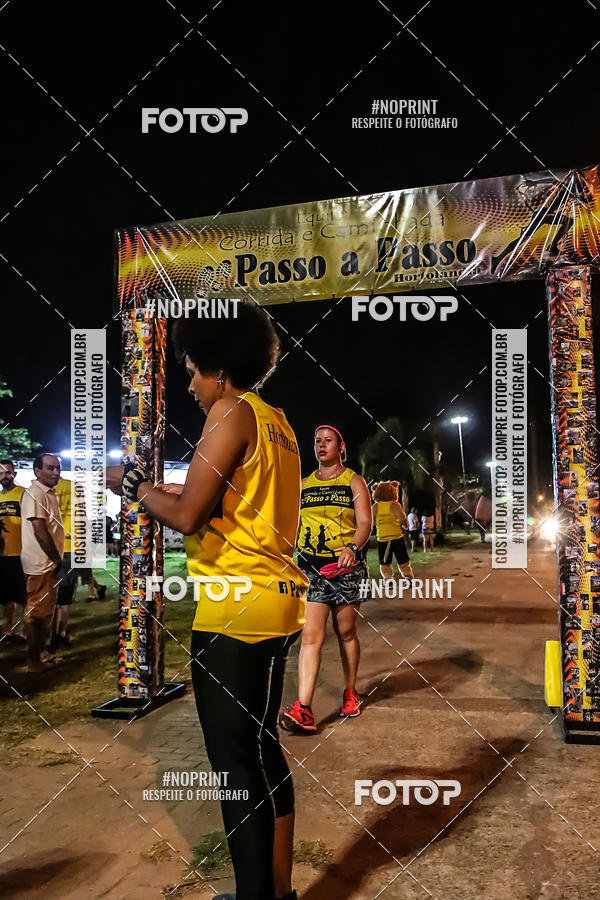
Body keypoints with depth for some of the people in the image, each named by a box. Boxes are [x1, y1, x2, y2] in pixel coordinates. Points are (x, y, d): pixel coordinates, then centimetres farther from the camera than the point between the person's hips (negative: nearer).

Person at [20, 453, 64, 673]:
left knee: (45, 612, 17)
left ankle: (40, 653, 29)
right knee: (36, 613, 0)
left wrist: (57, 560, 14)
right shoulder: (35, 494, -17)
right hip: (40, 564, -10)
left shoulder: (49, 493, 14)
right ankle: (33, 661, 10)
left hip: (50, 564, 10)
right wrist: (57, 560, -15)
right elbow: (39, 530, -21)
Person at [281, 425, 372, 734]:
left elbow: (365, 523, -6)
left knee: (346, 631, 10)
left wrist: (353, 548, -25)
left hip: (345, 566, -2)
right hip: (311, 567, 2)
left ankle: (350, 692, 31)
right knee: (310, 635, -8)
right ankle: (303, 710, -14)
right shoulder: (304, 484, 13)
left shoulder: (354, 481, 4)